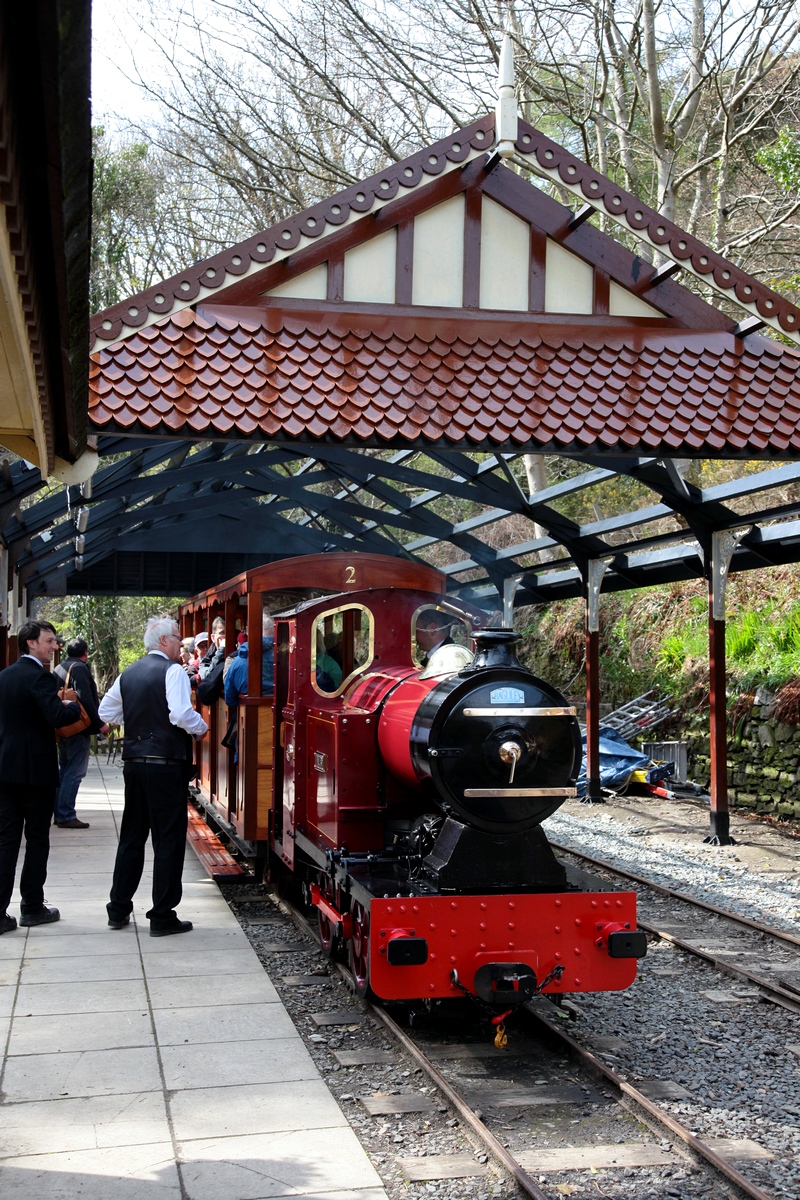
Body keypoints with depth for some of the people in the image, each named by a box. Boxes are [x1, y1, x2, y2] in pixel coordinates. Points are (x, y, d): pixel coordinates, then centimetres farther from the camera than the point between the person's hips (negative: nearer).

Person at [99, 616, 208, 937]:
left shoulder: (128, 674, 11)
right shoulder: (173, 671, -10)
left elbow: (106, 712, 17)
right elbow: (182, 714, -21)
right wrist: (202, 728, -3)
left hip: (133, 763, 7)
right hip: (166, 764, -7)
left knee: (132, 836, 16)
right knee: (169, 838, 0)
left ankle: (118, 909, 22)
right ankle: (162, 916, 2)